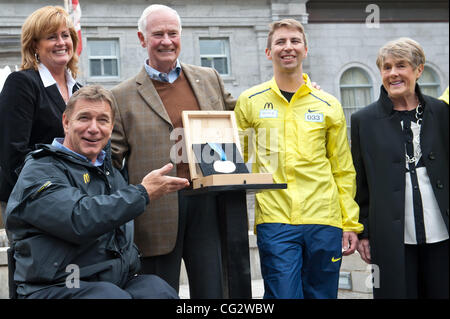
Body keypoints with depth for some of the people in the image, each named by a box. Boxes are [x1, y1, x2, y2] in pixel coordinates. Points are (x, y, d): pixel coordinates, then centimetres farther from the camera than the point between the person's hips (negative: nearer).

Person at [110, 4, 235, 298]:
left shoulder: (210, 79, 13)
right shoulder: (123, 97, 3)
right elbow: (111, 161, 3)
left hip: (207, 205, 3)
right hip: (158, 215, -2)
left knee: (213, 290, 7)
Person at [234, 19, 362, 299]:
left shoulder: (329, 105, 9)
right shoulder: (250, 102, 6)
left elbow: (343, 170, 11)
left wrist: (351, 223, 6)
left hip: (324, 220, 2)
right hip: (274, 220, -1)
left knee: (321, 294, 10)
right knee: (283, 295, -7)